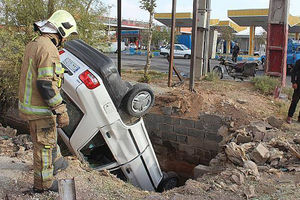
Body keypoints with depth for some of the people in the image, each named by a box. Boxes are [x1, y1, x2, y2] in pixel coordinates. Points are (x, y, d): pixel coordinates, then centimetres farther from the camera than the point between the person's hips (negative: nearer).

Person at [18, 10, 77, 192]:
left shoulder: (33, 44, 8)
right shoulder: (48, 49, -23)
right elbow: (46, 85, -28)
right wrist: (61, 111, -23)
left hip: (29, 103, 9)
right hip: (40, 109, -9)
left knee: (49, 137, 27)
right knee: (44, 145, 6)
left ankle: (56, 163, 48)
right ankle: (43, 184, 22)